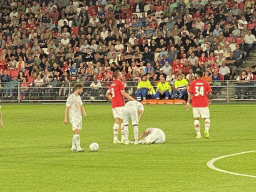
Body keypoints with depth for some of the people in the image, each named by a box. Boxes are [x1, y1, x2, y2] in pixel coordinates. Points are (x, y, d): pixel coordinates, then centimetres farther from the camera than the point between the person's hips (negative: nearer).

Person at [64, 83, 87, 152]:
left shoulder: (78, 97, 14)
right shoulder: (71, 97, -11)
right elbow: (67, 108, -11)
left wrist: (83, 112, 5)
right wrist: (65, 118, -13)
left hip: (79, 117, 8)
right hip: (73, 117, -8)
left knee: (77, 132, 8)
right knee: (77, 131, -15)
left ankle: (73, 147, 15)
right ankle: (78, 147, -17)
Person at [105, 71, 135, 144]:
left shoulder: (112, 84, 16)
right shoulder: (120, 83, -8)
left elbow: (107, 94, 19)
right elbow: (123, 93, -16)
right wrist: (132, 99, -14)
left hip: (113, 105, 8)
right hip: (119, 105, -8)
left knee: (117, 121, 8)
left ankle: (115, 139, 4)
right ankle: (123, 138, -3)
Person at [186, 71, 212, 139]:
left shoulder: (193, 83, 1)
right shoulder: (205, 83, 3)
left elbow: (190, 94, -3)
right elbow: (209, 94, 1)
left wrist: (188, 103, 0)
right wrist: (207, 97, 22)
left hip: (195, 104, 0)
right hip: (204, 104, 0)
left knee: (196, 118, 7)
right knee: (206, 118, 7)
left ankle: (198, 133, 0)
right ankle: (206, 129, -18)